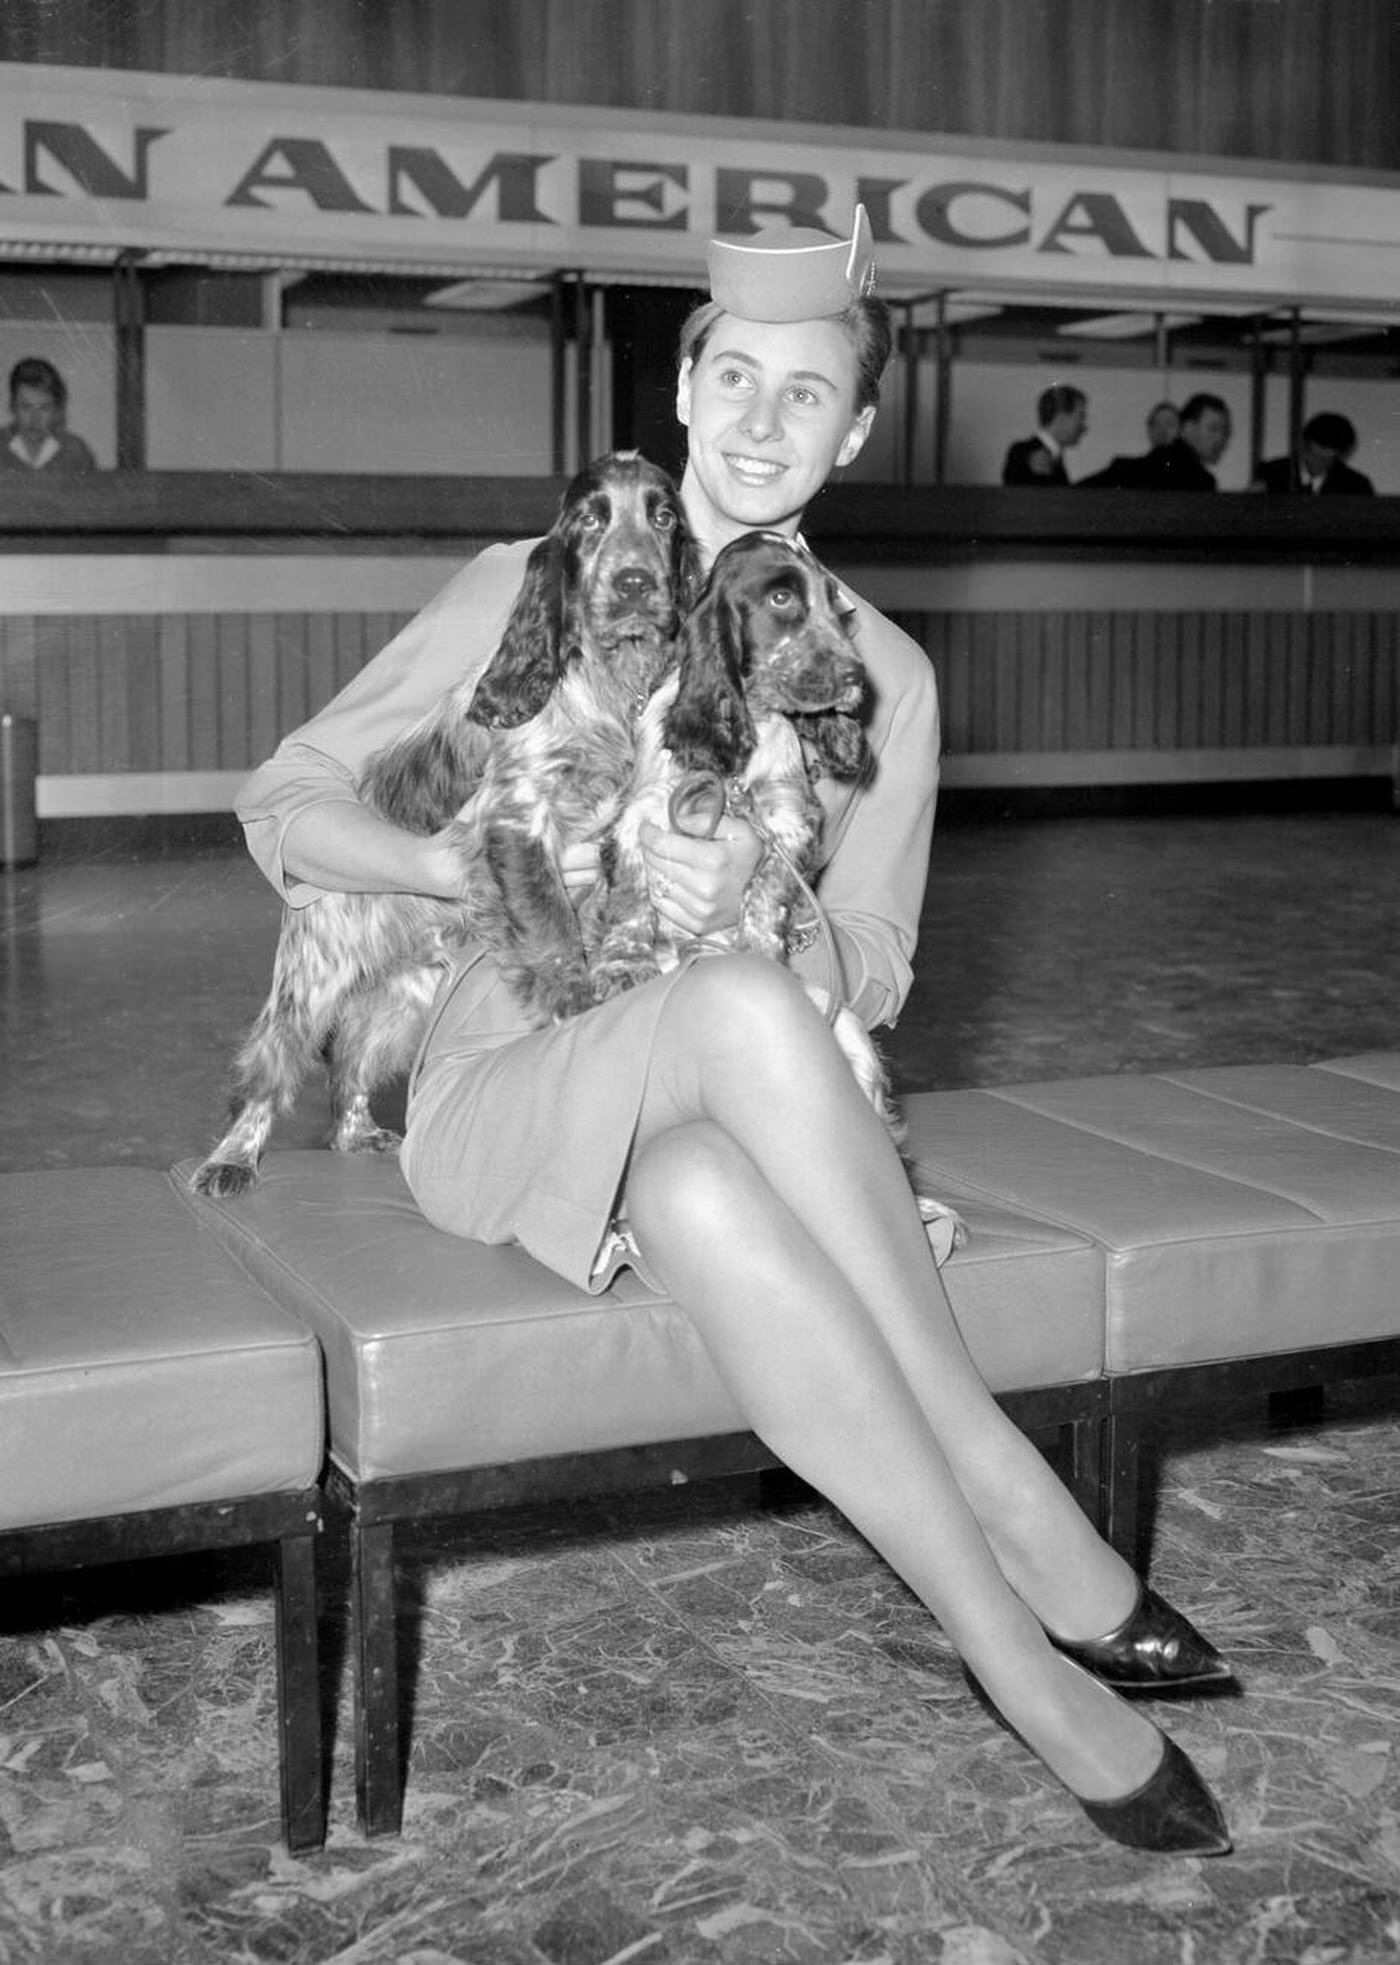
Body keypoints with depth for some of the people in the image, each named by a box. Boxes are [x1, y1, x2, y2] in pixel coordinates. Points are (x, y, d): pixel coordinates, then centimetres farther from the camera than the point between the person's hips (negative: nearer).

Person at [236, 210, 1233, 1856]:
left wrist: (755, 910, -18)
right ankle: (1018, 1516, -31)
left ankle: (1005, 1634, -29)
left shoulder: (879, 672, 7)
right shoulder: (533, 590, 2)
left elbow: (872, 976, 5)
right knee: (737, 1012, -36)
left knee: (704, 1195, -39)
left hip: (713, 1128, 1)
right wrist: (475, 866, -17)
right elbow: (286, 805, 2)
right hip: (501, 1094, -1)